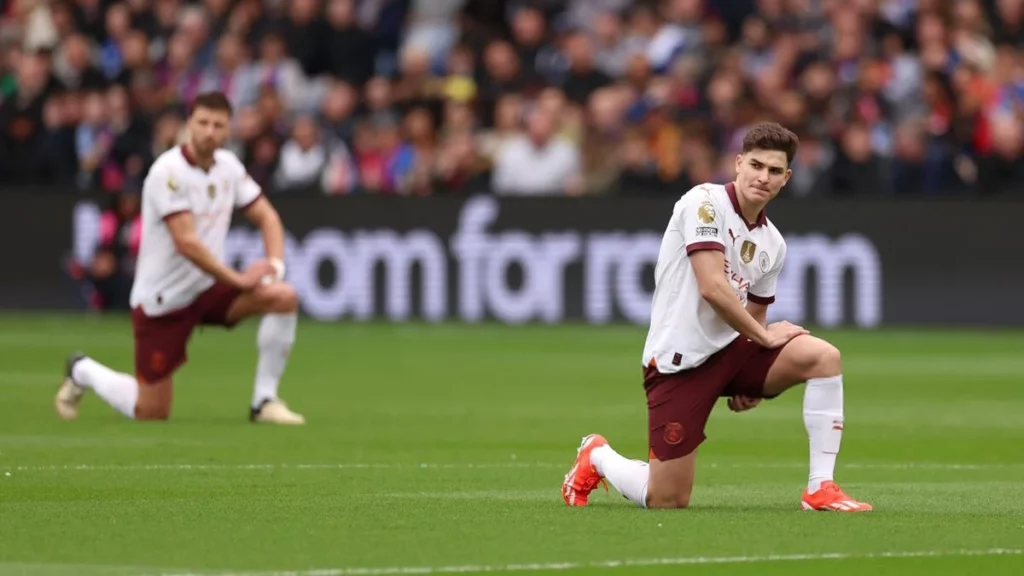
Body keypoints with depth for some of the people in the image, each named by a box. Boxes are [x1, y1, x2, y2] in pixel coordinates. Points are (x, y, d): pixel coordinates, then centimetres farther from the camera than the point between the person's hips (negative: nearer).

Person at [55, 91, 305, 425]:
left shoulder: (228, 165, 1)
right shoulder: (169, 171, -21)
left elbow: (266, 217, 7)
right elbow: (186, 243, -27)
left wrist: (275, 265, -12)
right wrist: (239, 279, -26)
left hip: (209, 287, 6)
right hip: (162, 298, -6)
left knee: (284, 298, -19)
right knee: (152, 414, -2)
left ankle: (264, 401, -7)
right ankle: (82, 372, 28)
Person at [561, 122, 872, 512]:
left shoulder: (773, 244, 10)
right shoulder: (705, 202, -12)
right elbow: (712, 287, -22)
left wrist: (752, 383, 6)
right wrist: (765, 336, -13)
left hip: (730, 349, 7)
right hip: (679, 360, -7)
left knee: (824, 356, -15)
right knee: (667, 503, -7)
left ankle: (820, 489, -13)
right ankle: (597, 457, 27)